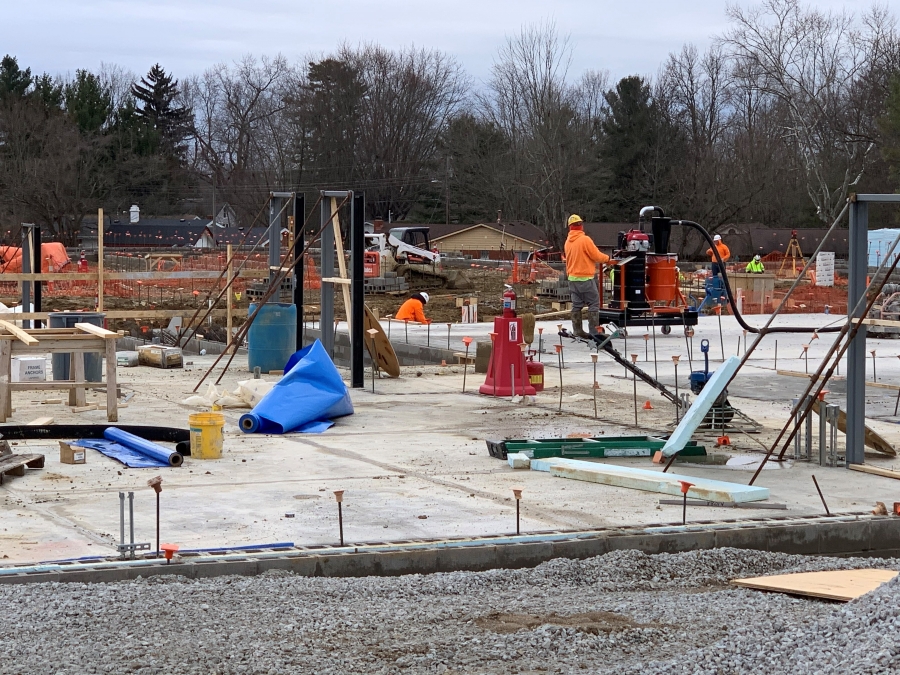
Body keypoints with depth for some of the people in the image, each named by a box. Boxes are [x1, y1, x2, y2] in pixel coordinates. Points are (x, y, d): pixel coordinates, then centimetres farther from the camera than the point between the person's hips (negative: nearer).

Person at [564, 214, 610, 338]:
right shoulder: (585, 239, -15)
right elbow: (596, 256, -12)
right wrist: (607, 258, 5)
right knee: (594, 303, -2)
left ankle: (577, 331, 12)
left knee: (576, 305, 11)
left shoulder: (568, 242, 8)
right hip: (585, 277, -8)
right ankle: (594, 331, -5)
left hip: (572, 278, 8)